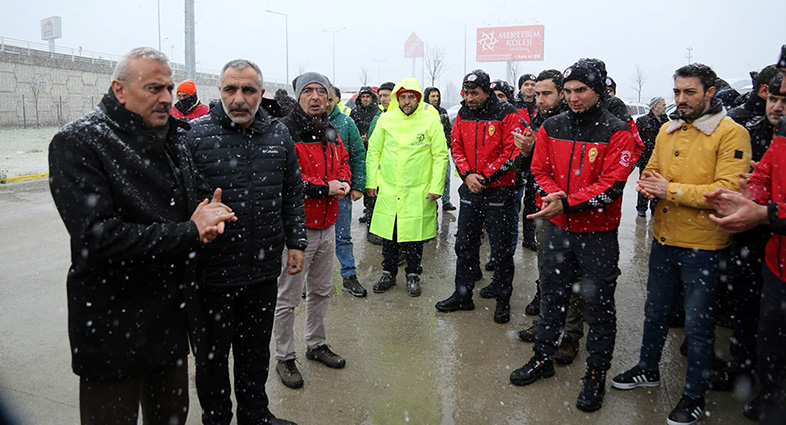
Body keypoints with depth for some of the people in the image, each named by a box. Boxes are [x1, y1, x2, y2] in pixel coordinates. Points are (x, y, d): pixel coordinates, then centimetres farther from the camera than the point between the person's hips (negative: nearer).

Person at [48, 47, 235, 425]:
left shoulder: (173, 136, 6)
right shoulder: (77, 143, -16)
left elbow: (198, 193, 18)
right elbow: (97, 237, -26)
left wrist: (210, 216, -7)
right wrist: (189, 232, -21)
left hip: (173, 316, 7)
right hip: (112, 326, -6)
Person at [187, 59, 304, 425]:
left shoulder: (279, 135, 4)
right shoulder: (196, 135, -9)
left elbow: (293, 194, 12)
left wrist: (295, 242, 8)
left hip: (264, 271, 4)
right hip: (212, 274, -3)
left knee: (256, 351, 20)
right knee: (211, 354, 14)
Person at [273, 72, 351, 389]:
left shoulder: (331, 132, 11)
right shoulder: (285, 131, -14)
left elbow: (343, 162, 21)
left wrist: (342, 182, -1)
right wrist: (324, 188, -20)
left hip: (326, 226, 8)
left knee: (321, 291, 21)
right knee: (288, 298, 3)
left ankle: (316, 344, 39)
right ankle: (284, 357, 20)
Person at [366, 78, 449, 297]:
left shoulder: (431, 121, -5)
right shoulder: (386, 119, 2)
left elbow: (441, 155, -3)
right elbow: (373, 151, 9)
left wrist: (436, 186, -8)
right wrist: (371, 181, 6)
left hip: (418, 191, -2)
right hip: (388, 189, 2)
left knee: (415, 236, 7)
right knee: (388, 234, 11)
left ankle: (413, 276, 24)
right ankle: (388, 274, 27)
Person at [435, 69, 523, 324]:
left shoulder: (507, 115, -9)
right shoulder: (463, 114, 7)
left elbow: (511, 152, -13)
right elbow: (457, 147, 8)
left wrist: (484, 177, -15)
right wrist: (467, 175, -8)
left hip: (498, 190, -5)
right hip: (470, 188, 5)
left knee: (501, 248, 4)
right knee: (465, 244, 12)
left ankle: (502, 299, 19)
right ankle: (463, 295, 25)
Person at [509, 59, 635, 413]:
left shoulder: (617, 132, -10)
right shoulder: (551, 127, 4)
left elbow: (612, 184, -17)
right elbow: (539, 171, 5)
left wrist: (566, 202, -25)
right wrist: (553, 195, -15)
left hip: (598, 234, -4)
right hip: (557, 228, 4)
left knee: (598, 305, 8)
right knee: (551, 296, 16)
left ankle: (596, 374, 24)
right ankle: (543, 358, 34)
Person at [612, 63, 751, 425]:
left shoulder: (731, 134, -12)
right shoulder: (667, 130, 8)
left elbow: (727, 190, -22)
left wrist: (671, 190, -22)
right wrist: (647, 185, -6)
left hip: (703, 245, -6)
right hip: (663, 239, 6)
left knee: (698, 323, 7)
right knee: (656, 310, 20)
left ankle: (694, 396, 24)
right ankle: (647, 369, 40)